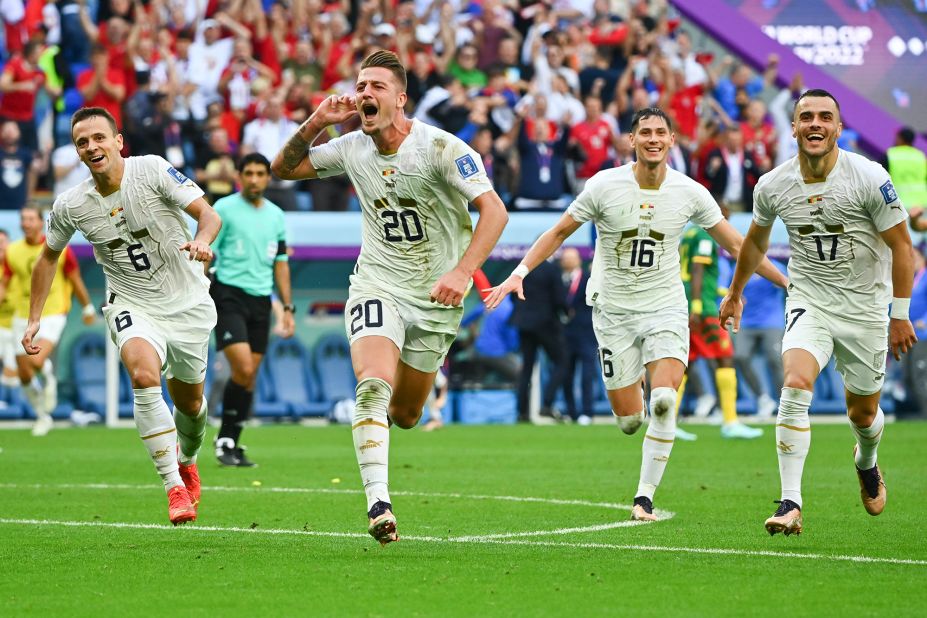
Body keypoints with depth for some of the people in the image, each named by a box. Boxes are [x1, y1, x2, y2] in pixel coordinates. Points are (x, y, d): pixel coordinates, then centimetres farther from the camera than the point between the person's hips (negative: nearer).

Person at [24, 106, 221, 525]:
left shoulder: (153, 170, -16)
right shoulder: (70, 206, -8)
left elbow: (209, 214, -16)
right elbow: (49, 256, 10)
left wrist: (202, 240, -39)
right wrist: (34, 319, 6)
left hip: (187, 303, 0)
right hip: (132, 306, 0)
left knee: (189, 403, 11)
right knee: (143, 374, -30)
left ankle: (186, 459, 48)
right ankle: (174, 488, -25)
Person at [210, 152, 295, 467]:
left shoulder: (276, 216, 12)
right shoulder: (224, 209, -4)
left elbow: (280, 263, 18)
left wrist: (288, 308, 13)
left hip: (261, 301, 5)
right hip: (229, 296, -5)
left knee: (250, 377, 4)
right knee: (243, 370, -17)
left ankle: (232, 443, 14)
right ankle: (224, 440, -4)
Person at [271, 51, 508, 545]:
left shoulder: (440, 148, -17)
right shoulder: (351, 149, -3)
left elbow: (494, 211, -23)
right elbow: (283, 169, 10)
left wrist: (461, 271, -36)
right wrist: (314, 124, -9)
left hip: (435, 298, -1)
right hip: (377, 285, 1)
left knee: (404, 416, 9)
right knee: (372, 387, -25)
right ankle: (378, 505, -26)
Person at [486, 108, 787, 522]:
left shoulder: (690, 193, -5)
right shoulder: (604, 186, -9)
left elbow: (736, 244, 5)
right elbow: (560, 232, 2)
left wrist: (789, 282, 4)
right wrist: (519, 273, -7)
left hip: (665, 306, 0)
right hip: (614, 309, 0)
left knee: (664, 400, -22)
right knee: (628, 420, -2)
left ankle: (645, 496, -9)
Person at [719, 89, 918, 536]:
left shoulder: (868, 178, -15)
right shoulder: (773, 186, -6)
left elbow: (901, 245, -7)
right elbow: (756, 240, 16)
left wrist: (900, 314, -7)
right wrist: (735, 291, 26)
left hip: (865, 309, -1)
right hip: (808, 302, 1)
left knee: (863, 412, 12)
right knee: (795, 386, -24)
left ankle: (867, 465, 49)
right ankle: (790, 504, -25)